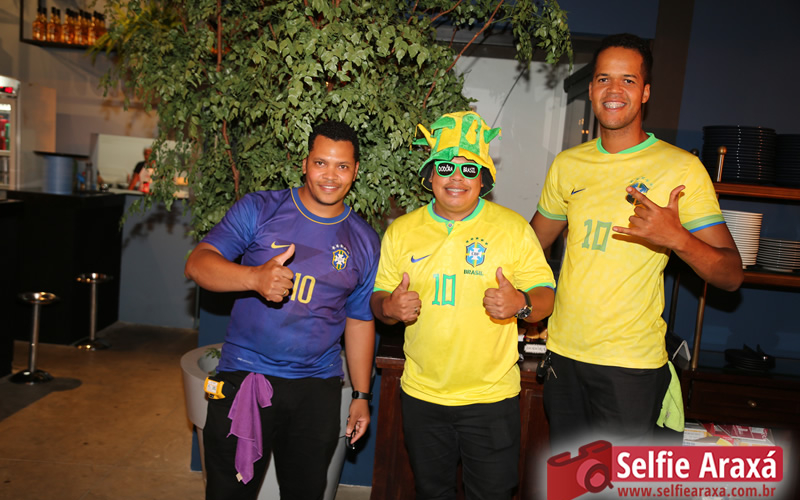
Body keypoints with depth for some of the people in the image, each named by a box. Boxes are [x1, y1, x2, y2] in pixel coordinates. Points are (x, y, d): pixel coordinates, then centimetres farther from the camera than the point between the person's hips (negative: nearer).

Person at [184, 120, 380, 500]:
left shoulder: (365, 241, 5)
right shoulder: (259, 209, -2)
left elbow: (360, 321, 11)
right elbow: (197, 263, -10)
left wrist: (361, 395, 12)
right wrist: (255, 277, -29)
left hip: (318, 390, 2)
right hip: (244, 379, -2)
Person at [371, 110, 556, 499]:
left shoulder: (513, 228, -5)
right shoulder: (400, 231, 1)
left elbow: (545, 297, -3)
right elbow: (379, 300, 8)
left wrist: (520, 303, -25)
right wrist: (390, 307, -16)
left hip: (491, 395, -2)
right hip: (421, 394, 3)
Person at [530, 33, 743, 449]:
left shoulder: (681, 168, -8)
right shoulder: (568, 165, 5)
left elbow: (731, 275, -10)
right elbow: (532, 242, 18)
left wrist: (676, 238, -28)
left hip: (630, 364, -4)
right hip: (564, 352, 5)